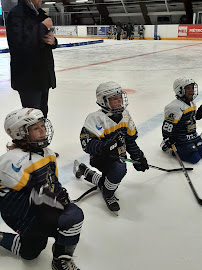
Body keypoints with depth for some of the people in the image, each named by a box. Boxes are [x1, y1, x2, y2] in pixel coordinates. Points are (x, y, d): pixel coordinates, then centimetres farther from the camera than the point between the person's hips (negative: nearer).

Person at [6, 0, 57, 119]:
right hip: (28, 77, -8)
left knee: (43, 113, 17)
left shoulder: (40, 14, 16)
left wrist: (53, 41, -4)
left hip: (44, 75, 8)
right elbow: (20, 42, -27)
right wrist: (43, 27, -20)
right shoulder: (16, 14, -11)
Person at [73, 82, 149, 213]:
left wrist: (138, 157, 11)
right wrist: (104, 147, -42)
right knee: (119, 169, -37)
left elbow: (130, 140, 13)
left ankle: (84, 171, 43)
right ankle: (108, 195, -5)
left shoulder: (125, 115, 3)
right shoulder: (96, 118, -21)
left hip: (119, 156, 8)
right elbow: (87, 142, -27)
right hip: (100, 157, -7)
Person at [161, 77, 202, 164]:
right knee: (194, 158, -13)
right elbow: (167, 128, -21)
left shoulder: (191, 103, 6)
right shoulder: (175, 108, -24)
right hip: (180, 140, -9)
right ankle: (173, 150, 6)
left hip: (193, 136, 9)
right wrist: (167, 144, -18)